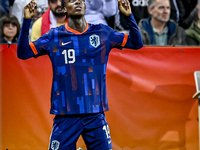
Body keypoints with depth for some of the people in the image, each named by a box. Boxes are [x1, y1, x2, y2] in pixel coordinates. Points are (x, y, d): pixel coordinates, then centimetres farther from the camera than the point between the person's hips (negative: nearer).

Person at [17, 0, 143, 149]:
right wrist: (27, 21, -11)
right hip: (66, 115, -1)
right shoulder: (54, 36, 4)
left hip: (96, 114, 1)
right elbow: (23, 53, 0)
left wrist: (129, 16, -5)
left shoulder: (103, 33, 8)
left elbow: (136, 43, 9)